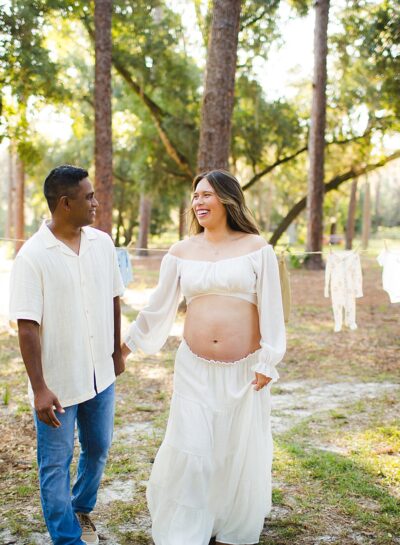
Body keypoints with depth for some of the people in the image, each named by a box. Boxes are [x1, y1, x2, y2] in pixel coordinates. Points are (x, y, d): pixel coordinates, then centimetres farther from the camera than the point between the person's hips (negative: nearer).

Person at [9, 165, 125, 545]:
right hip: (58, 382, -5)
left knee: (98, 450, 21)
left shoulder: (102, 243, -1)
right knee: (56, 463, 9)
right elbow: (27, 327, -18)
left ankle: (82, 509, 46)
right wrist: (39, 388, -19)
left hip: (101, 375, 6)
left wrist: (117, 352, 15)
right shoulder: (33, 255, -17)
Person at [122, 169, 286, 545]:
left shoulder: (255, 247, -3)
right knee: (190, 449, 0)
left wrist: (268, 362, -8)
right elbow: (159, 306, 10)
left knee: (240, 450, 10)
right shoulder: (181, 252, 3)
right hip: (195, 368, 1)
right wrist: (128, 343, 13)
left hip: (244, 369, -1)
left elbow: (270, 307, -4)